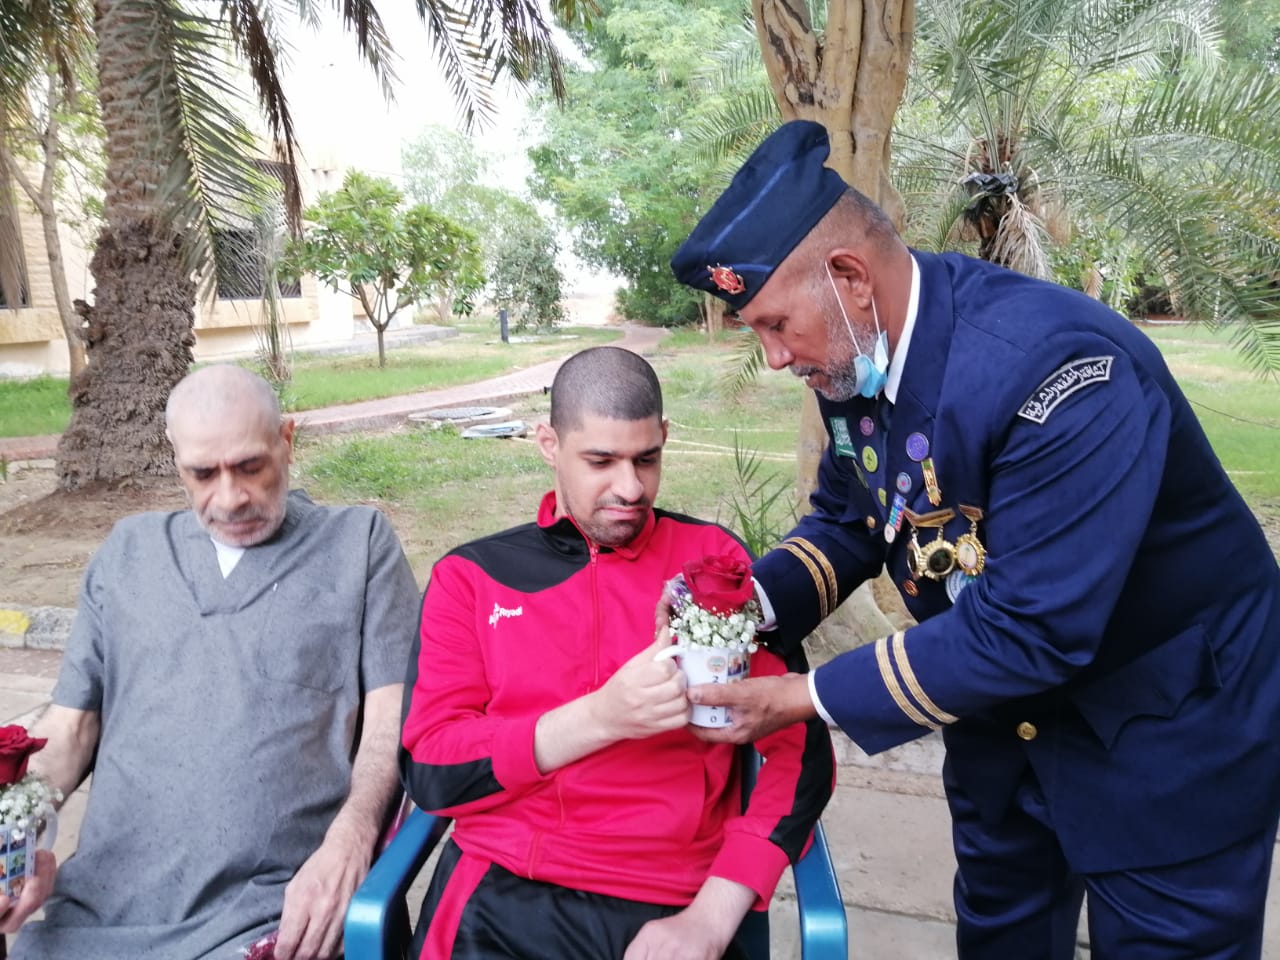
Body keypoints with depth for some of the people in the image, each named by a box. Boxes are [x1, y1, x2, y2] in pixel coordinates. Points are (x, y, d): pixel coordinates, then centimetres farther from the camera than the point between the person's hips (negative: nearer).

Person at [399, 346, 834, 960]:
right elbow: (429, 769, 0)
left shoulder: (712, 558, 5)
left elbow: (799, 749, 3)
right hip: (499, 902, 1)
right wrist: (601, 717, -14)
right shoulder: (470, 576, 7)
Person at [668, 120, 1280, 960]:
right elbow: (848, 517, 3)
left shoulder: (1058, 363, -34)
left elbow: (1030, 630, -34)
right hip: (1004, 704, 7)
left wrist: (810, 698, -26)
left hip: (1166, 727, -6)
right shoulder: (856, 355, -9)